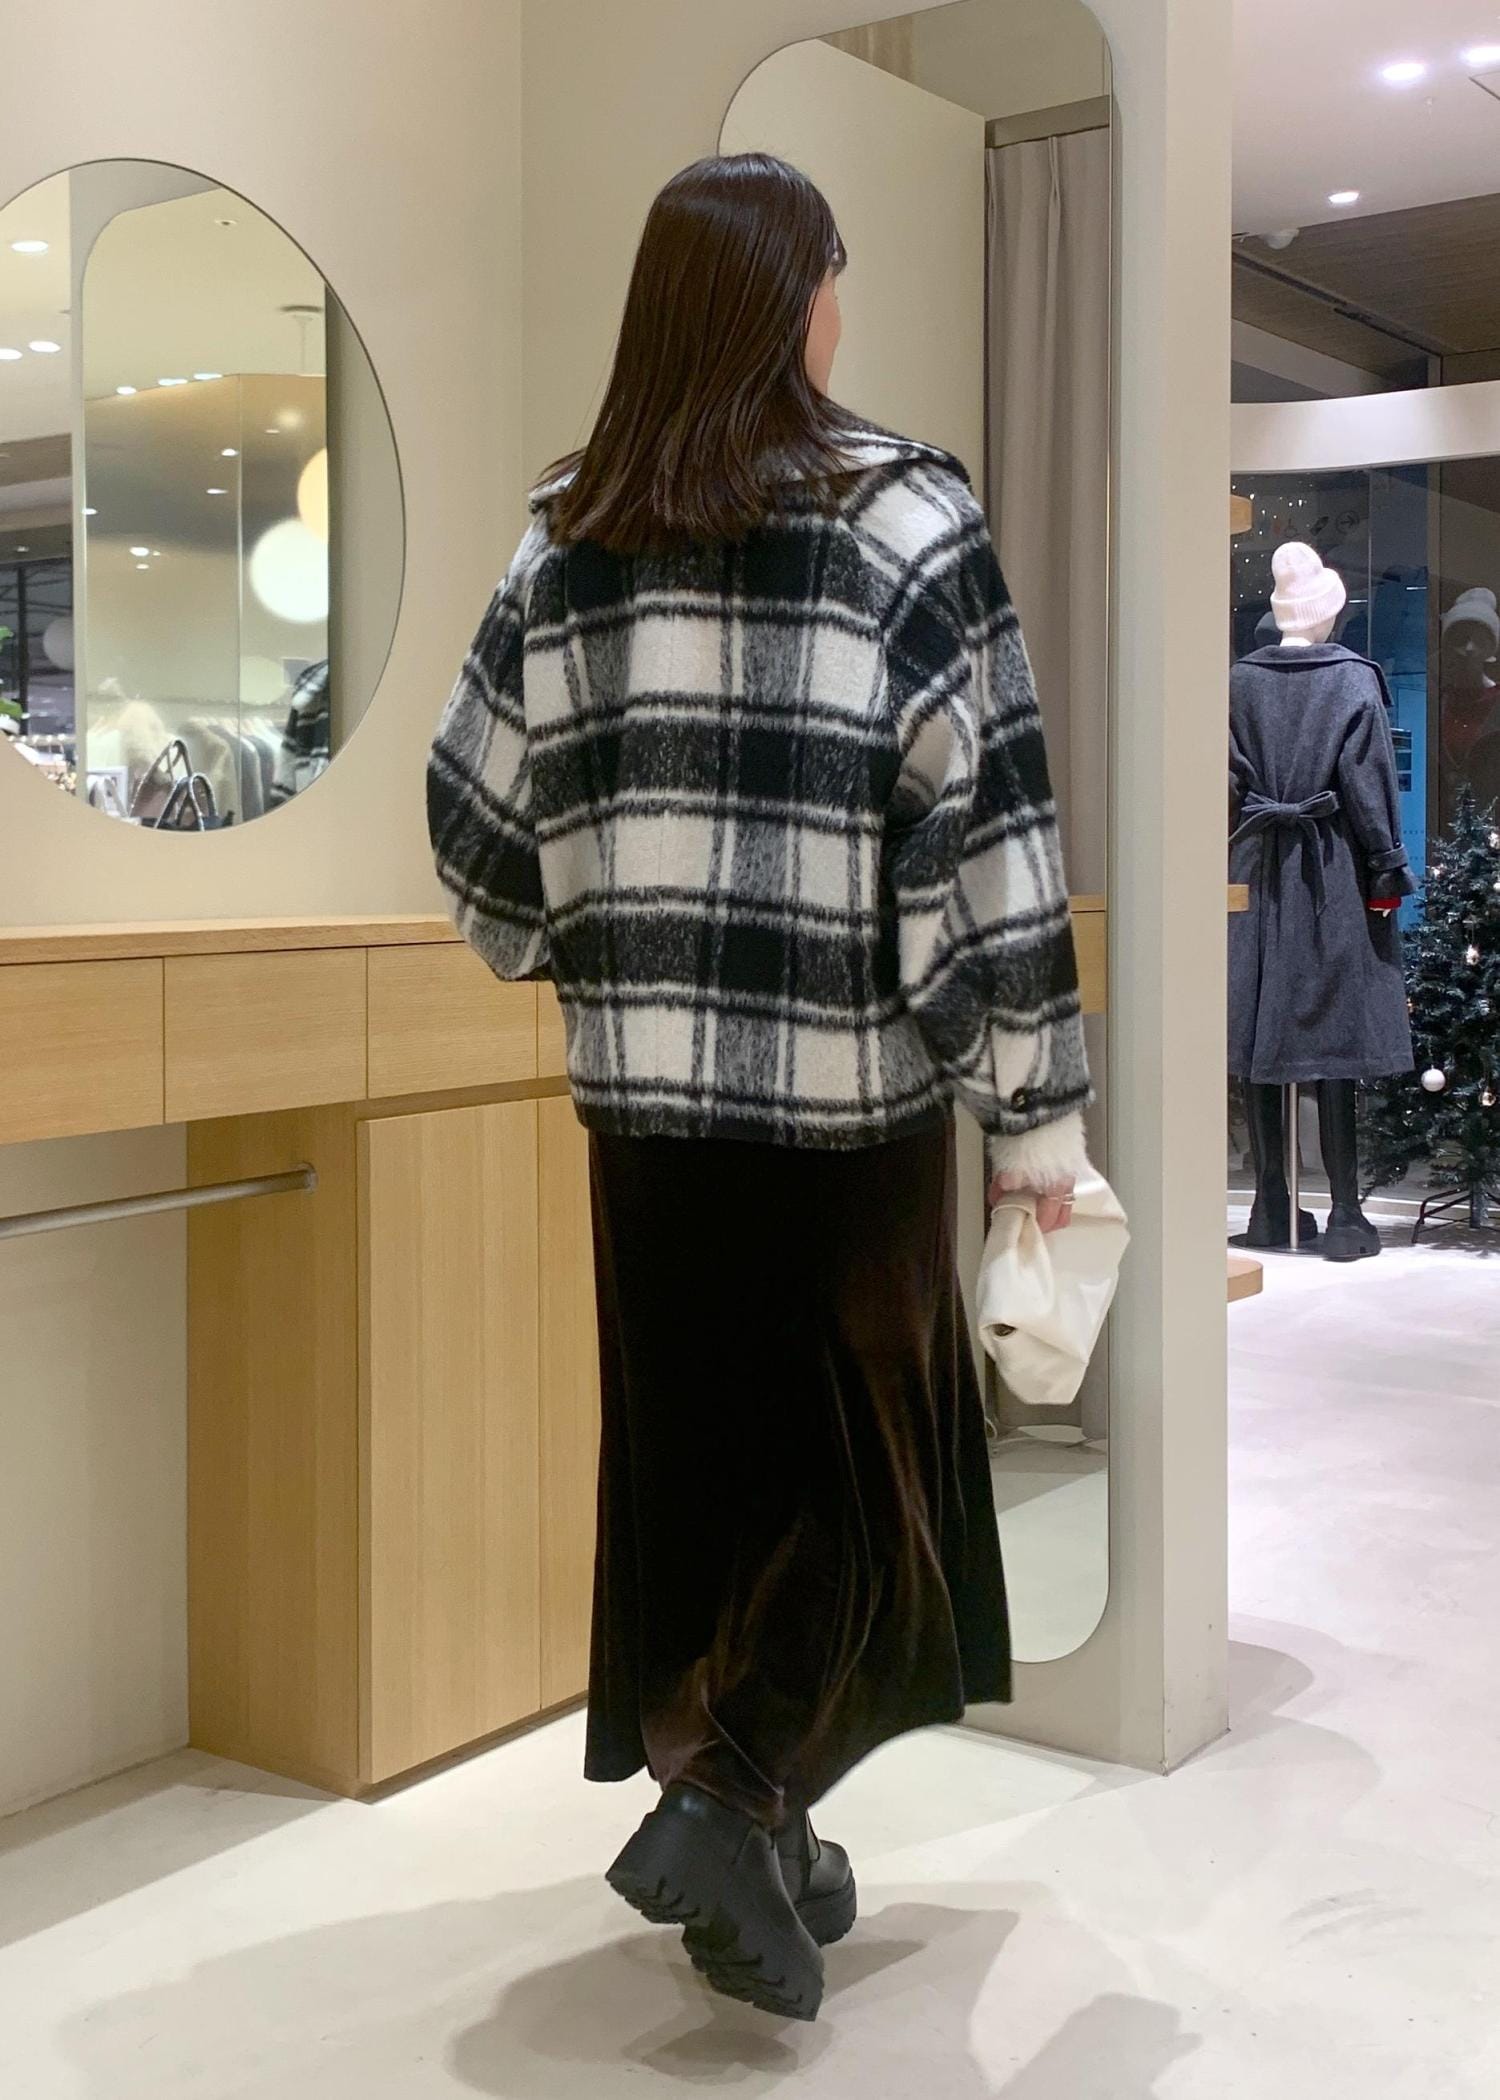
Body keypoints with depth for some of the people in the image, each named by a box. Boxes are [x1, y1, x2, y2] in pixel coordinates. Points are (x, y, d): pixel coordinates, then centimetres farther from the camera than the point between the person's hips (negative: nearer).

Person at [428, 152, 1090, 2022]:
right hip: (850, 1090, -4)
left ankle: (743, 1852, 26)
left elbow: (475, 818, 5)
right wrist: (1039, 1103, -7)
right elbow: (989, 830, -13)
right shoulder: (902, 518, -10)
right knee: (871, 1476, 11)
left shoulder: (570, 540, 2)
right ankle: (731, 1798, -3)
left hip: (645, 1091, 5)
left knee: (689, 1457, 15)